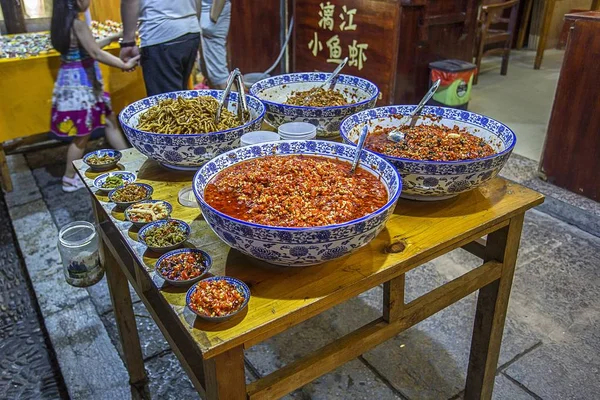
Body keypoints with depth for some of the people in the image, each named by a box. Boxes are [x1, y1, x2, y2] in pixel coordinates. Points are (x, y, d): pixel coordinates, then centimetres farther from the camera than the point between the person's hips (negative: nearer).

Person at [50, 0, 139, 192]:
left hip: (75, 81, 9)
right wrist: (125, 65, -20)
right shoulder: (78, 24, -20)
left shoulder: (63, 23, 8)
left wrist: (111, 38, 21)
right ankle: (70, 179, 15)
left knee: (109, 120, 16)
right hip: (80, 83, -9)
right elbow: (95, 54, -23)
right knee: (82, 135, 3)